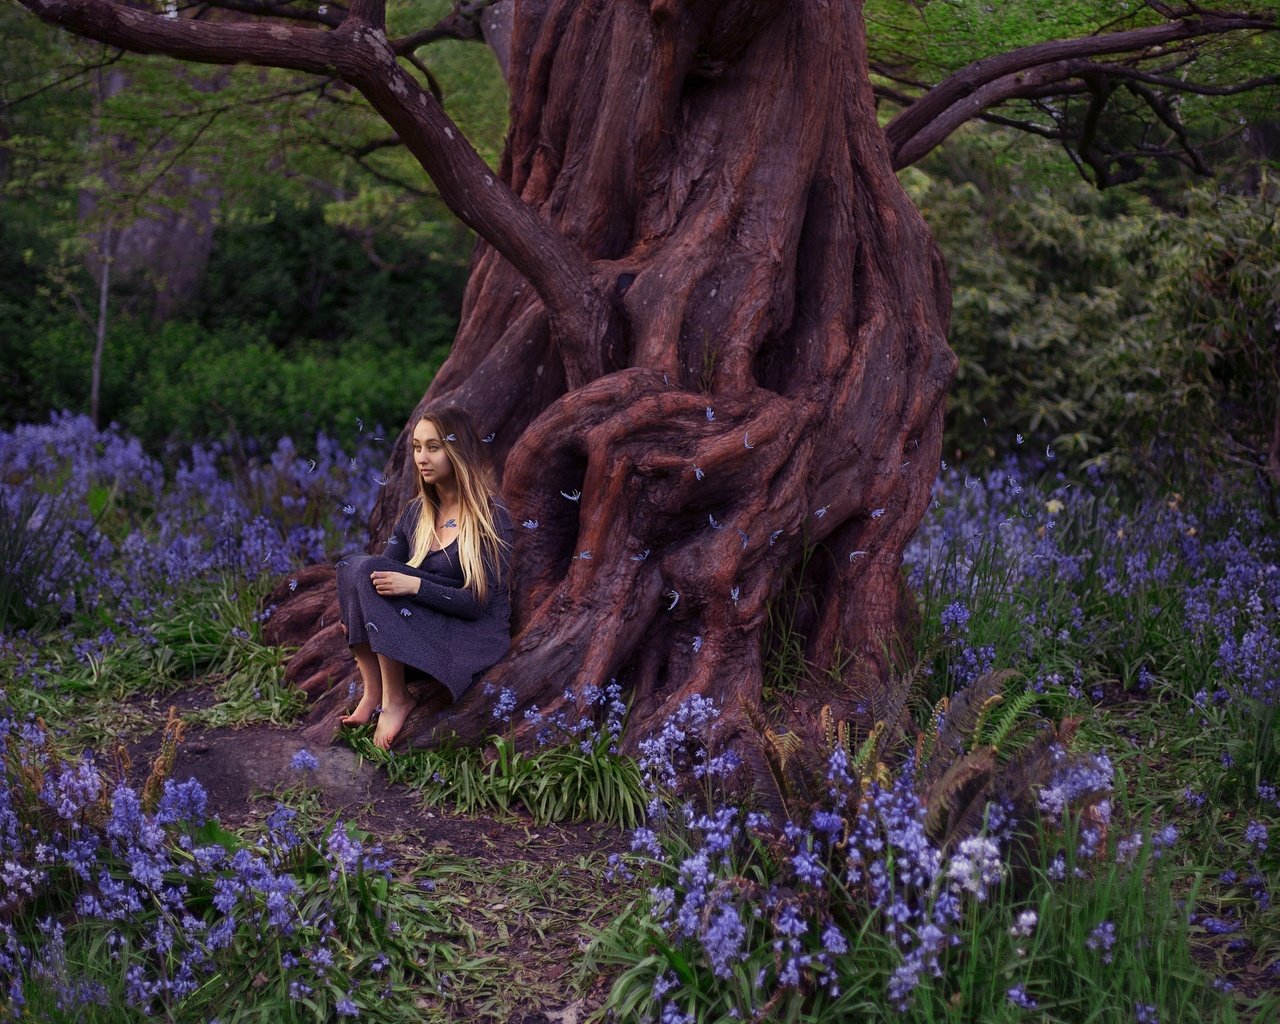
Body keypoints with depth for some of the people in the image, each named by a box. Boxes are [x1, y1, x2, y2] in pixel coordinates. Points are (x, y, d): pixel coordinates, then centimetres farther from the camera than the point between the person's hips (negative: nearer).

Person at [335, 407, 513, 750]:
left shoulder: (490, 516, -10)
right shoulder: (416, 513, 9)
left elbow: (478, 601, -16)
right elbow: (386, 575, 5)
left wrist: (415, 586, -28)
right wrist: (355, 613, -16)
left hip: (476, 634, -6)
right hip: (425, 626, 6)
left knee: (369, 571, -23)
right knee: (355, 566, -16)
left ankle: (395, 699, -22)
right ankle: (372, 691, -20)